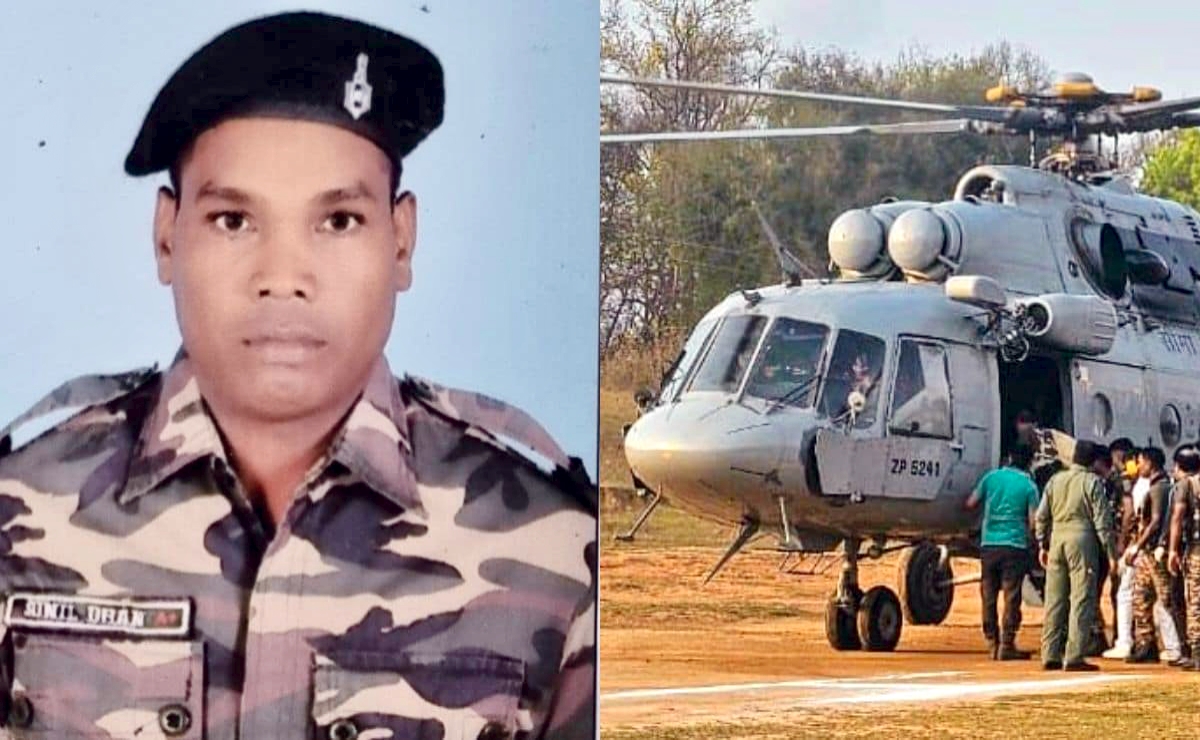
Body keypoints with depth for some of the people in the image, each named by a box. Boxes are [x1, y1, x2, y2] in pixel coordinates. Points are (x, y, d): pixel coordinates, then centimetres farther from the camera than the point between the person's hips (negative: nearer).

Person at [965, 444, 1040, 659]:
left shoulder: (991, 478, 4)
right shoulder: (1028, 486, -2)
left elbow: (970, 504, 10)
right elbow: (1033, 521, -6)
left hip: (988, 545, 3)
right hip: (1014, 545, -3)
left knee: (988, 596, 9)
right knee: (1011, 597, 0)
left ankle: (992, 643, 11)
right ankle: (1007, 645, -3)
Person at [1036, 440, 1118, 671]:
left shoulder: (1055, 480, 10)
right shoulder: (1092, 482, -5)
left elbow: (1042, 516, 11)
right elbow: (1101, 520, -7)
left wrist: (1042, 545, 20)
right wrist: (1111, 551, -4)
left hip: (1057, 539, 5)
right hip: (1081, 539, -5)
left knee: (1054, 600, 9)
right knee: (1082, 600, -3)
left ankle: (1050, 656, 10)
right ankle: (1074, 657, -9)